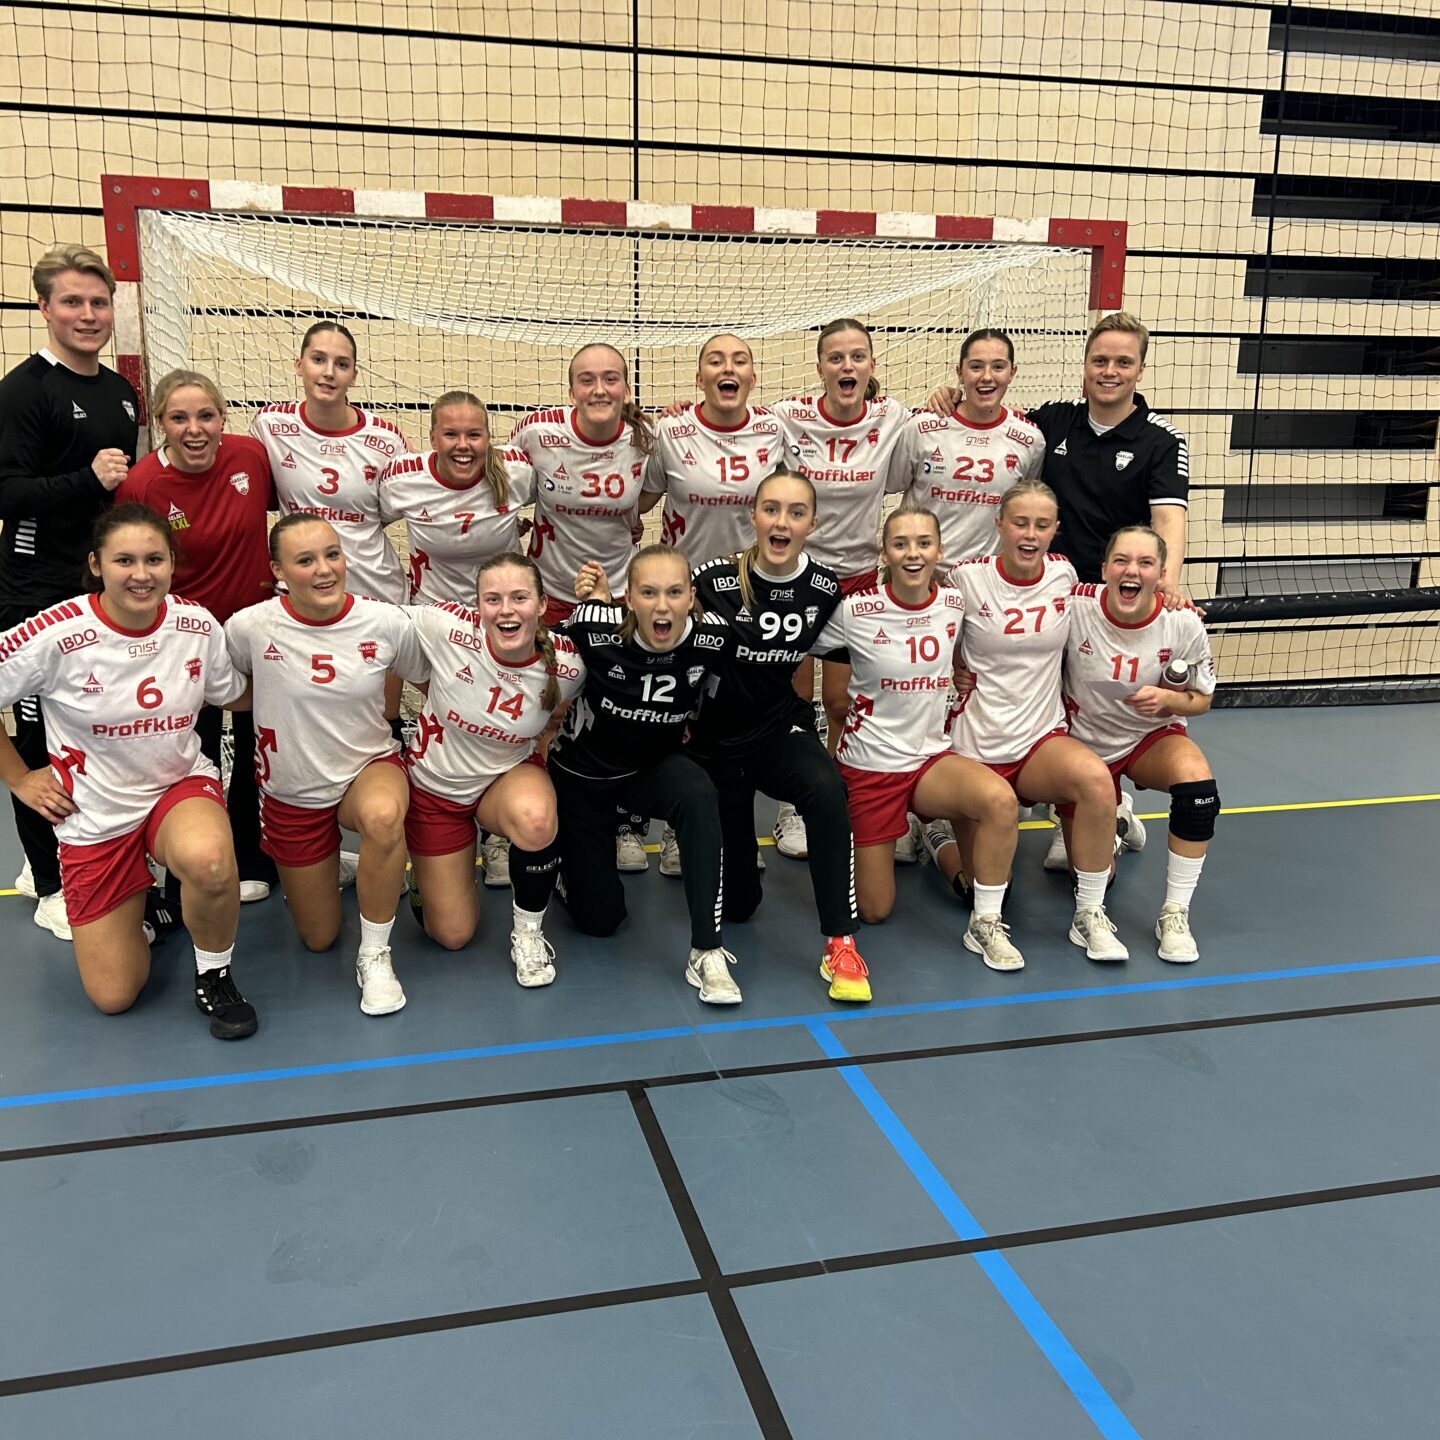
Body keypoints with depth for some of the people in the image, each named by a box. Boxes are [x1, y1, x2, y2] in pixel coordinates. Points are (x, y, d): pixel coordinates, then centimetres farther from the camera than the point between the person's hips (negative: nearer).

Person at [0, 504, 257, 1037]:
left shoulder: (197, 625, -10)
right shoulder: (56, 635, -21)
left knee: (207, 859, -39)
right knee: (113, 997, 3)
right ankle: (140, 901, 36)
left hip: (181, 786, 0)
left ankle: (215, 977, -8)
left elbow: (235, 695, 9)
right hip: (94, 815, 0)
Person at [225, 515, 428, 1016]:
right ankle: (328, 868, 47)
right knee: (317, 939, 12)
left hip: (370, 767, -1)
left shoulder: (387, 622, -16)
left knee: (383, 816, -40)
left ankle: (375, 955, -17)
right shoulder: (249, 627, -18)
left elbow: (426, 680, 4)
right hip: (291, 793, 1)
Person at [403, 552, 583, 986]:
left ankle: (528, 931, -8)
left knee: (536, 819, -38)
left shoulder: (567, 665, -22)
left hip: (510, 775, 0)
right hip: (434, 786, 0)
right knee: (452, 935, 5)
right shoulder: (446, 627, -29)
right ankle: (425, 872, 40)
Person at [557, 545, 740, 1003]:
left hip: (654, 765, 1)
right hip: (582, 770, -1)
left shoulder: (713, 635, -24)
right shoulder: (598, 626, -30)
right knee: (599, 917, 7)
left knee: (699, 797, -36)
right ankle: (569, 859, 41)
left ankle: (707, 952, -26)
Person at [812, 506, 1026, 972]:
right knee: (873, 912, 4)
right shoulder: (854, 610, -14)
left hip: (932, 757, 2)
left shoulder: (955, 604, -4)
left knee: (1000, 799, -31)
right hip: (869, 765, -2)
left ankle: (985, 925, -11)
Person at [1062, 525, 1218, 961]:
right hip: (1084, 743, 0)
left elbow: (1200, 699, -4)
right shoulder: (1074, 606, -22)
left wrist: (1168, 699, -25)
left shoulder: (1183, 622, -17)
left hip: (1152, 737, 0)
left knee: (1197, 782, -36)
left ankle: (1174, 914, -20)